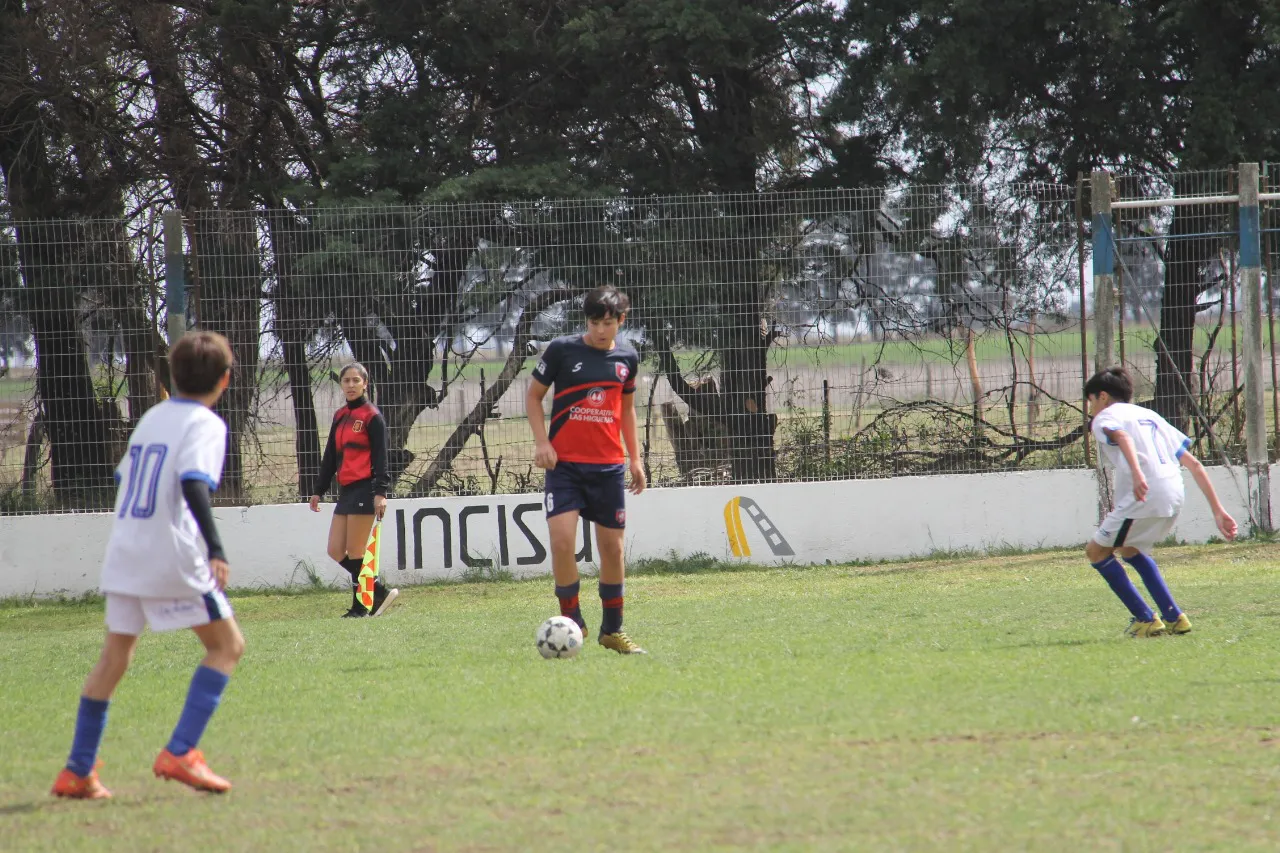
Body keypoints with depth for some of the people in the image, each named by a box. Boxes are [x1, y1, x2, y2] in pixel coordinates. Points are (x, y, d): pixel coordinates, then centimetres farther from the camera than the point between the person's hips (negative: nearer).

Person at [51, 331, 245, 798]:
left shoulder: (152, 417, 16)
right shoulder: (206, 424, -6)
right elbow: (193, 484, -22)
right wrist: (216, 549, -31)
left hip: (123, 553, 7)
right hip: (173, 558, -7)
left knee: (115, 655, 15)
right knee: (226, 645, 3)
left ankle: (77, 771, 13)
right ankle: (180, 752, -9)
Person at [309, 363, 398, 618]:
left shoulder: (372, 416, -5)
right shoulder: (340, 416, 16)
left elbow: (380, 456, -10)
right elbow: (330, 457, 22)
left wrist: (380, 492, -19)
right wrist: (319, 490, 22)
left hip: (364, 490, -8)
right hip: (346, 491, 8)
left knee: (354, 553, -6)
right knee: (336, 551, 4)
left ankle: (360, 607, 4)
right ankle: (380, 592, 12)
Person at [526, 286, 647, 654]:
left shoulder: (628, 358, 6)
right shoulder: (562, 350, -4)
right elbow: (533, 395, 4)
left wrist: (635, 458, 16)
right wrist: (541, 442, -8)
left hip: (609, 465, 3)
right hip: (564, 463, -3)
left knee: (612, 546, 6)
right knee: (561, 538, -17)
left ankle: (613, 630, 19)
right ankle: (572, 620, -3)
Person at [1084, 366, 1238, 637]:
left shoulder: (1105, 418, 11)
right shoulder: (1150, 416, 31)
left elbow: (1122, 437, -16)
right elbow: (1193, 464, 24)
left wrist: (1137, 474, -34)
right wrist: (1218, 511, 23)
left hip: (1145, 497, -8)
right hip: (1175, 495, 8)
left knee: (1097, 551, 10)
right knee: (1131, 550, 30)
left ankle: (1145, 620, 6)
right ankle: (1174, 618, 23)